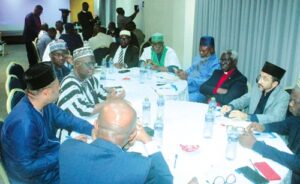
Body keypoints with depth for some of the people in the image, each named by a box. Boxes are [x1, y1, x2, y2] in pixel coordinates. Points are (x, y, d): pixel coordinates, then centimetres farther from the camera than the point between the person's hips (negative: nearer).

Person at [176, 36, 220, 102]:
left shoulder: (215, 63, -11)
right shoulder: (198, 57, 15)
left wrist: (188, 78, -22)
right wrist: (184, 72, -1)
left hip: (200, 92, -7)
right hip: (187, 86, 8)